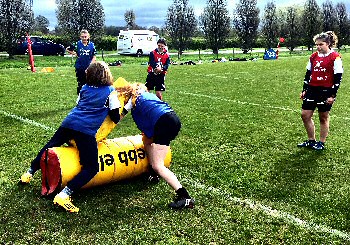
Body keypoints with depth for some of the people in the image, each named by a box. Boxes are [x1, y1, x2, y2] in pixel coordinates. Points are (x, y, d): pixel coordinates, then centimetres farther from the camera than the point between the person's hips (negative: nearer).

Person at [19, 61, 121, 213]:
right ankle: (64, 195, -22)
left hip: (69, 122, 6)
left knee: (50, 146, 31)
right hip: (86, 131, -6)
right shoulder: (111, 92, 8)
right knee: (91, 168, -5)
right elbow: (116, 118, 5)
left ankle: (29, 173, 41)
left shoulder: (84, 88, 21)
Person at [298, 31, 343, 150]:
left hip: (326, 91, -6)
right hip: (312, 89, 6)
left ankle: (321, 143, 19)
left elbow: (337, 78, -10)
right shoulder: (313, 56, 8)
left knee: (323, 117, 5)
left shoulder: (335, 57, -9)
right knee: (305, 115, 3)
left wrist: (333, 95, -13)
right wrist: (304, 90, 13)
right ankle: (311, 140, 19)